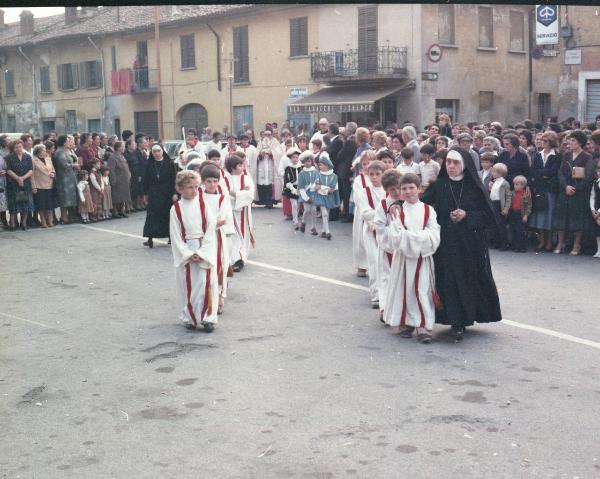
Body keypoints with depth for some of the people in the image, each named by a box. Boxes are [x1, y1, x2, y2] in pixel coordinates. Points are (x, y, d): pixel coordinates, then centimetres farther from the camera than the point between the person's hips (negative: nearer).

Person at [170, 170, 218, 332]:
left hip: (205, 251, 0)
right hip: (185, 252, 0)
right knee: (187, 285, 6)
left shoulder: (203, 204, -3)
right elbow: (176, 236, -4)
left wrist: (201, 252, -13)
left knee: (206, 284, -2)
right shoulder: (175, 209, -3)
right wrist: (188, 254, -12)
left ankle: (207, 317, 7)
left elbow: (210, 229, -6)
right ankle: (189, 317, 20)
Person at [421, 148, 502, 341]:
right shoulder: (437, 187, 2)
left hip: (471, 243, 0)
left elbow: (488, 215, 1)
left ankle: (468, 315, 22)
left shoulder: (474, 187, 1)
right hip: (446, 243, 0)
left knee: (471, 279, 3)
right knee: (450, 280, -5)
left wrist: (466, 215, -13)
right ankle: (456, 322, 2)